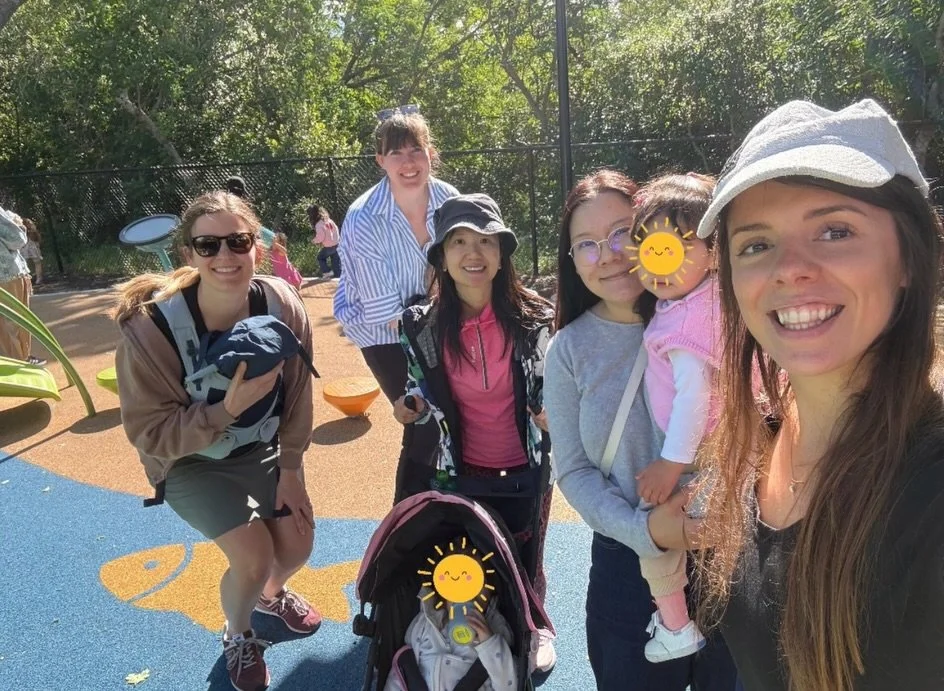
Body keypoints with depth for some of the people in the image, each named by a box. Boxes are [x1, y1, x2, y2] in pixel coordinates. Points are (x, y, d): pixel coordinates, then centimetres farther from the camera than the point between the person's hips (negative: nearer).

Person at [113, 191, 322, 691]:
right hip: (189, 462, -3)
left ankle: (272, 595, 42)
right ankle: (237, 636, 23)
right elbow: (149, 433, -22)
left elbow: (297, 395, -6)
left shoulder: (283, 305, -20)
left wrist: (291, 470, -3)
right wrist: (229, 408, -37)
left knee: (297, 544, 2)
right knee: (254, 557, -14)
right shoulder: (151, 327, -30)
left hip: (263, 450, 4)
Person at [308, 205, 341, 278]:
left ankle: (327, 272, 8)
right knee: (336, 261, 15)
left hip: (329, 247, -6)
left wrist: (314, 241, -3)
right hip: (337, 244, 6)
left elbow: (320, 236, -22)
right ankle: (337, 275, 19)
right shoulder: (328, 220, 5)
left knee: (320, 257, 17)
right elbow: (336, 229, 10)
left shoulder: (318, 224, -18)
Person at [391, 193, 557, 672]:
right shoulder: (423, 327, -12)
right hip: (462, 470, 1)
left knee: (526, 561, 16)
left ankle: (534, 630, 47)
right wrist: (412, 410, -18)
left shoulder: (534, 317, -15)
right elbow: (424, 400, 3)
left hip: (526, 469, -1)